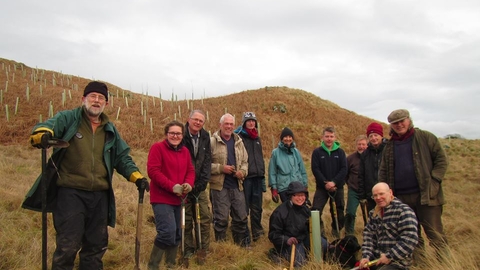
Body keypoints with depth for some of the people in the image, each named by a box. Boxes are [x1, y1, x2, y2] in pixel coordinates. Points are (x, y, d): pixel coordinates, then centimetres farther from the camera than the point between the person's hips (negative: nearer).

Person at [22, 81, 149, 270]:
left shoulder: (110, 130, 14)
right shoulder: (68, 119, 0)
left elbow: (122, 158, 17)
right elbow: (47, 126, -19)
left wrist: (136, 176, 2)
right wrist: (42, 133, -43)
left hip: (100, 195, 5)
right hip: (71, 193, -5)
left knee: (97, 244, 15)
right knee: (68, 245, -4)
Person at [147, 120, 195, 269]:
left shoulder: (185, 151, 12)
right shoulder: (157, 147, -9)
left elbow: (190, 170, 11)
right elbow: (153, 171, -17)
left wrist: (188, 184, -11)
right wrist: (172, 186, -23)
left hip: (178, 199, 7)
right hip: (162, 198, -7)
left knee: (177, 234, 14)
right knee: (168, 232, -18)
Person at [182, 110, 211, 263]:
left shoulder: (205, 137, 4)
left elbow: (207, 161, 3)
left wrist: (202, 182, -6)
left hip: (199, 185, 4)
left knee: (204, 218, 4)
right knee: (186, 219, 3)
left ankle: (203, 250, 18)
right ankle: (188, 250, 19)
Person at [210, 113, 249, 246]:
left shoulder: (238, 142, 12)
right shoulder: (212, 142, -7)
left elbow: (245, 161, 18)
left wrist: (243, 171, -2)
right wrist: (221, 168, -18)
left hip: (237, 186, 6)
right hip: (219, 186, -5)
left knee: (241, 217, 14)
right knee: (221, 219, 4)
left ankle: (241, 243, 31)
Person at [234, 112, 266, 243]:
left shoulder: (257, 138, 18)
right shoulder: (238, 137, -3)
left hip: (257, 177, 6)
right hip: (245, 177, -6)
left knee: (257, 208, 12)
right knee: (244, 209, 0)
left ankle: (257, 233, 24)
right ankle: (245, 237, 8)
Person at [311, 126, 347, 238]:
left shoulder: (340, 152, 3)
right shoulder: (317, 152, 0)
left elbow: (344, 169, -4)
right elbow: (315, 169, -7)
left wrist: (334, 182, -15)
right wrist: (325, 183, -15)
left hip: (337, 187, 1)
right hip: (322, 187, -1)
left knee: (338, 211, 8)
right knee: (315, 210, -12)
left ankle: (336, 230, 29)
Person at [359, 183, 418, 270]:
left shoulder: (404, 211, -11)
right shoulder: (374, 213, 10)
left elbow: (410, 239, -19)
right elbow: (368, 235, 5)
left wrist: (389, 256, -17)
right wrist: (366, 256, -9)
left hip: (396, 262, -6)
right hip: (376, 259, 6)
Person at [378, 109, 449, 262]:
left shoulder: (425, 137, 1)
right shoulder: (389, 146, 12)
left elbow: (441, 159, -1)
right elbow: (383, 172, 14)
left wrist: (434, 181, -11)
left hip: (426, 195, -4)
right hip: (401, 198, 4)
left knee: (435, 234, -2)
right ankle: (419, 263, 23)